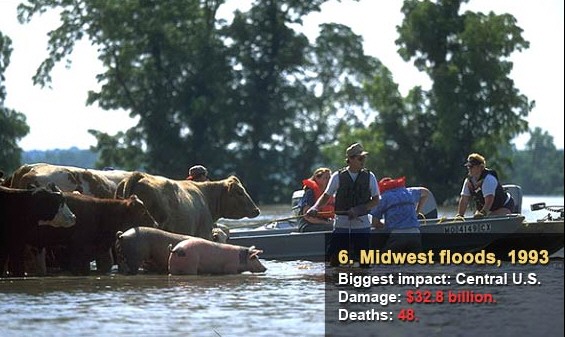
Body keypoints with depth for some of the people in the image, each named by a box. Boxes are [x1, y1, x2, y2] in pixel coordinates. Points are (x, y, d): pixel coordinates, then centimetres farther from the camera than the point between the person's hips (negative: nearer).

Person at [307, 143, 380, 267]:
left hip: (362, 224, 1)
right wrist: (315, 208, -16)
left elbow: (375, 200, 2)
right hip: (341, 224, -1)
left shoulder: (369, 177, 2)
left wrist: (358, 210, -13)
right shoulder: (338, 176, -1)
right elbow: (326, 196, 4)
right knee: (334, 257, -4)